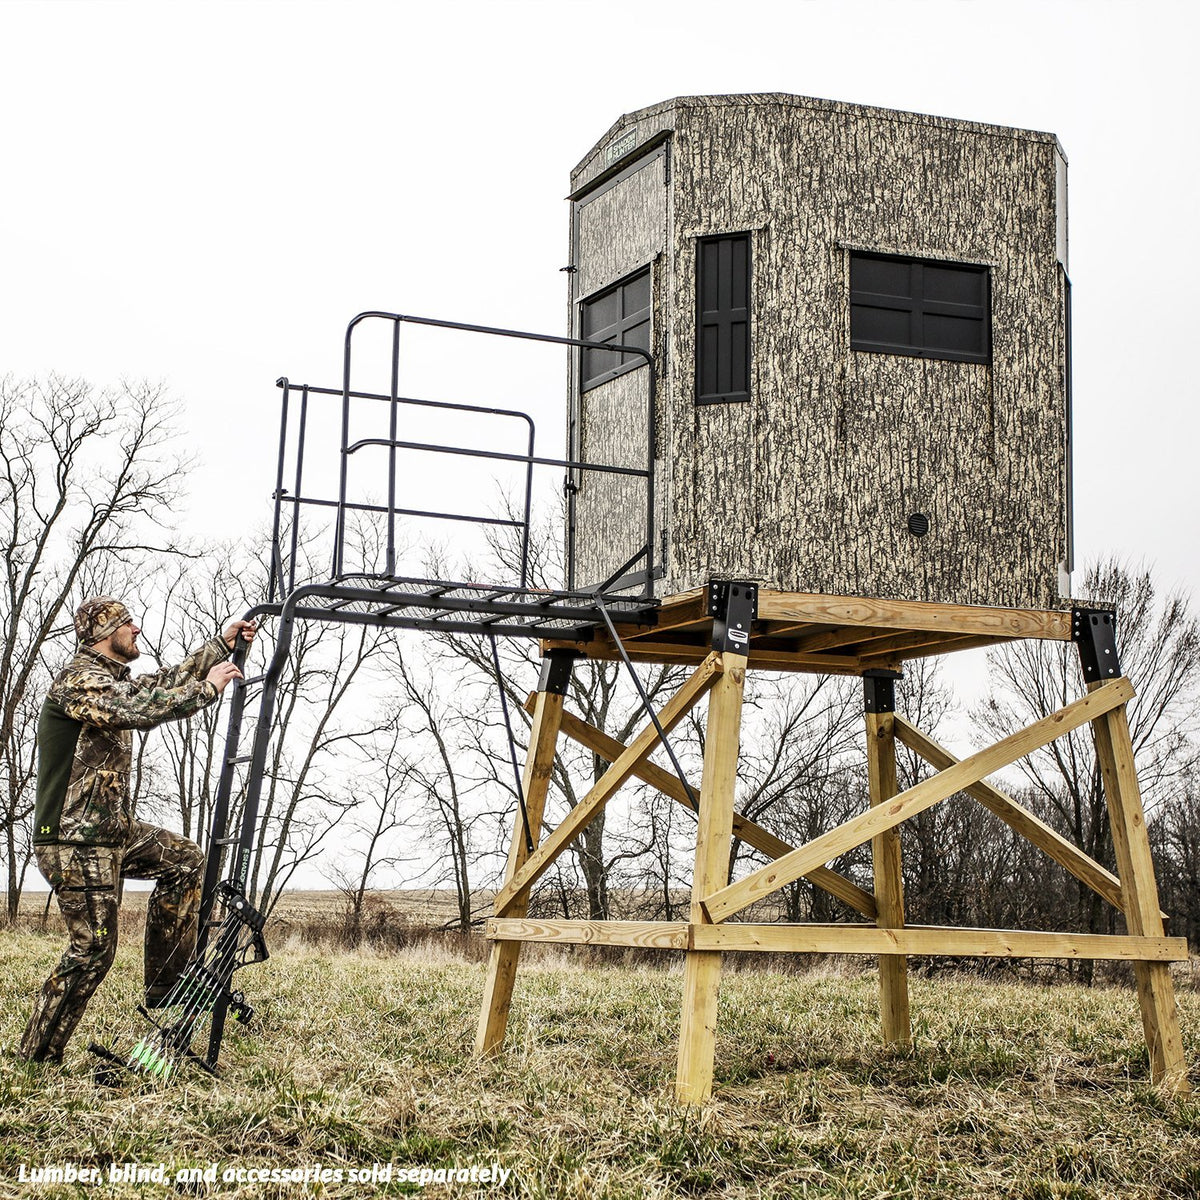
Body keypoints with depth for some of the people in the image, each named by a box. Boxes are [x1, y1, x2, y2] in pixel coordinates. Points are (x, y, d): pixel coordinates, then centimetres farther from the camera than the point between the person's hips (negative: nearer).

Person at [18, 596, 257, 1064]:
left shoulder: (110, 679, 14)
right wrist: (208, 688, -23)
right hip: (74, 841, -10)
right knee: (92, 949, -7)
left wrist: (222, 645, 17)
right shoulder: (77, 680, -17)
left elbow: (165, 683, 23)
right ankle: (36, 1059, 3)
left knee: (185, 860, 13)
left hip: (110, 831, 10)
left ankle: (165, 986, 17)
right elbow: (142, 710, -32)